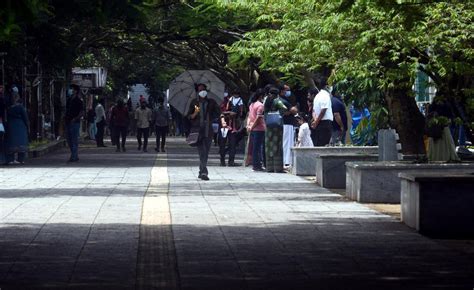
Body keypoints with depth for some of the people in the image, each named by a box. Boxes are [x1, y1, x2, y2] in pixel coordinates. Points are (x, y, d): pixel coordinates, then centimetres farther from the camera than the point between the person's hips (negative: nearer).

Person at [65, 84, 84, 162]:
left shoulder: (78, 101, -6)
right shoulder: (69, 100, 16)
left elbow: (82, 113, -10)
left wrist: (75, 119, -18)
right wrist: (65, 117, 8)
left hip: (75, 123, -8)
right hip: (68, 123, 8)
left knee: (74, 140, -9)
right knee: (69, 140, 10)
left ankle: (74, 157, -9)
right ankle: (75, 156, 18)